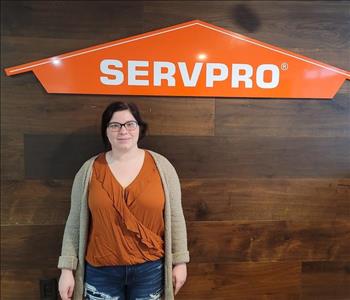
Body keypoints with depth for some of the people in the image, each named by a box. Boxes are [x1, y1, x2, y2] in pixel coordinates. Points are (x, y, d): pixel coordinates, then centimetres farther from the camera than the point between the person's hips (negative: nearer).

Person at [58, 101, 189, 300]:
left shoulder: (161, 166, -6)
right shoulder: (90, 170, -4)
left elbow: (175, 217, -2)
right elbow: (75, 222, 1)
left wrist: (180, 262, 0)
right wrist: (67, 269, 1)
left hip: (150, 268, 0)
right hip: (100, 270, 1)